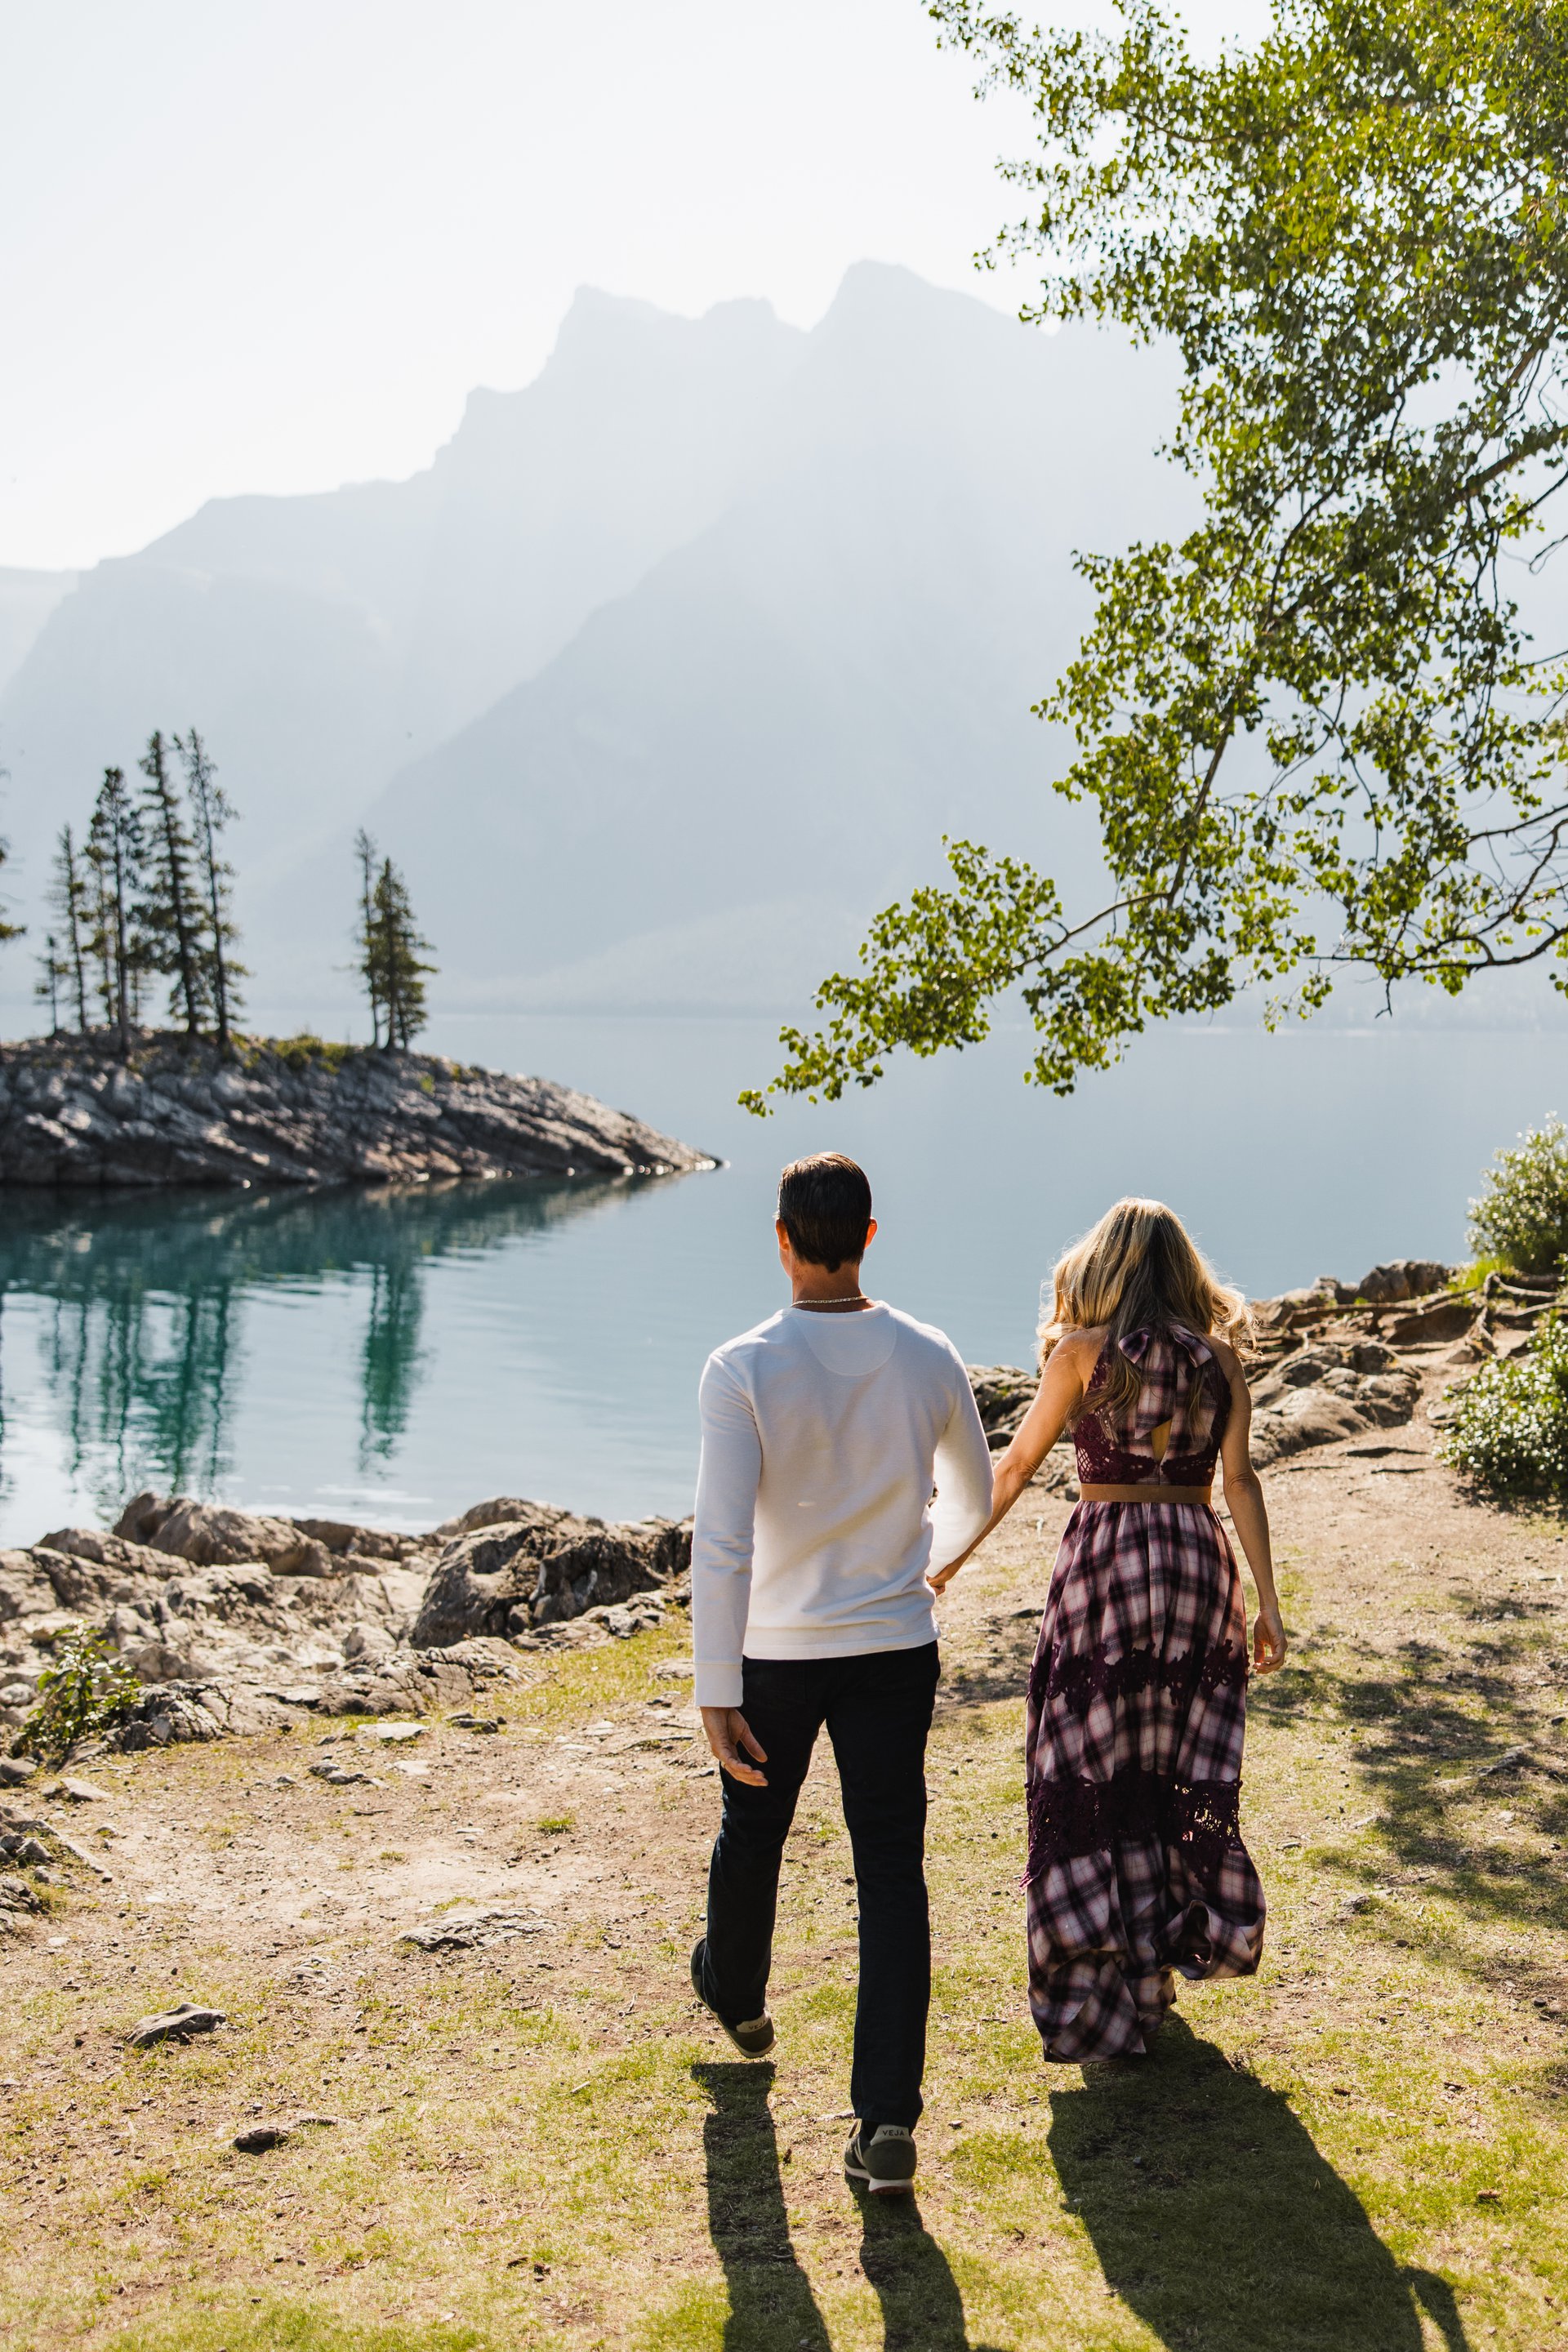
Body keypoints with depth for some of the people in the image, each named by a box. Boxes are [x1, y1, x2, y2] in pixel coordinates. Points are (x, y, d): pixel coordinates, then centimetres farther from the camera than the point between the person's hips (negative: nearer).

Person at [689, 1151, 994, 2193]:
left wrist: (716, 1692, -18)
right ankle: (889, 2118, 1)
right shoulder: (930, 1360, -6)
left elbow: (723, 1542, -22)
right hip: (896, 1649, 1)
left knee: (753, 1833, 23)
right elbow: (972, 1499, 10)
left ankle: (736, 1997, 50)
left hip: (778, 1653, -1)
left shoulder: (745, 1368, -17)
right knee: (893, 1871, 5)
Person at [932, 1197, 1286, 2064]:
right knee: (1183, 1771, 15)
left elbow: (1015, 1468, -1)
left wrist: (951, 1555, 10)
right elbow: (1239, 1482, -3)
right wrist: (1268, 1603, -3)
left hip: (1105, 1560, -3)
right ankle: (1165, 1956, 24)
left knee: (1089, 1777, 7)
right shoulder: (1218, 1359, 4)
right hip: (1196, 1562, 3)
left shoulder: (1083, 1351, -3)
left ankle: (1111, 1983, 10)